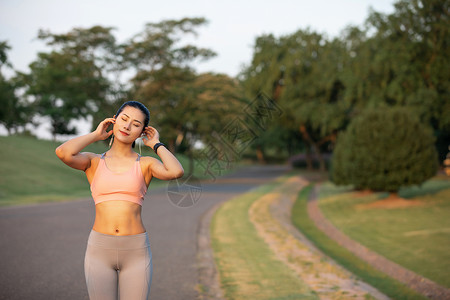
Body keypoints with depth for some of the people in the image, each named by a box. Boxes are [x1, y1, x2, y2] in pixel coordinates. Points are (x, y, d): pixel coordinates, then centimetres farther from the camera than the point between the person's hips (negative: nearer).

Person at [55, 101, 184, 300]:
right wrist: (95, 135, 1)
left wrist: (156, 145, 0)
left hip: (136, 252, 0)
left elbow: (176, 172, -17)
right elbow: (63, 153, -15)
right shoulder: (94, 162, 6)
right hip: (100, 251, 0)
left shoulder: (145, 164, 5)